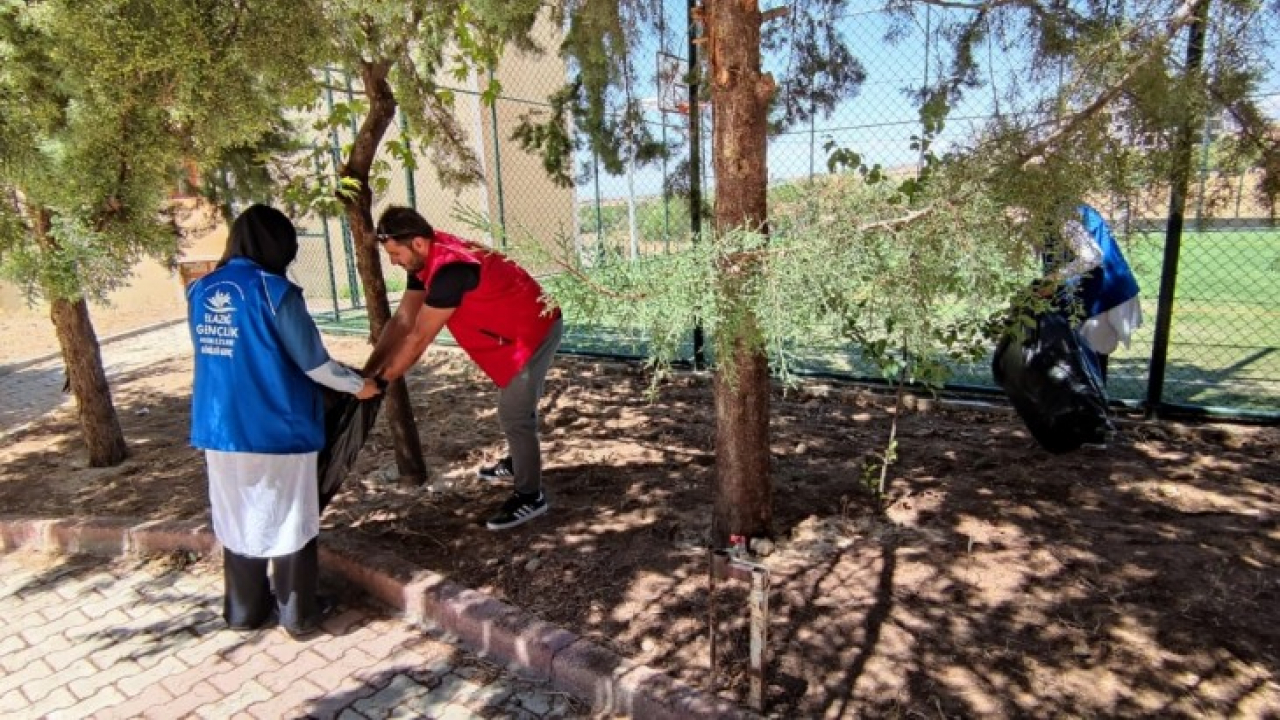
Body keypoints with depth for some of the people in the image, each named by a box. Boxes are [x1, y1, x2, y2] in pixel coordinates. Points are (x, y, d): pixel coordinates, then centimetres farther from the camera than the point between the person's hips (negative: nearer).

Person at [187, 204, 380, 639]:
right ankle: (298, 614, 22)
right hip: (278, 429, -5)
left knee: (238, 520, 19)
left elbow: (215, 356, 15)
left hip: (220, 430, 6)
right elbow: (314, 363, -13)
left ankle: (245, 610, 33)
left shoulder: (200, 293, 4)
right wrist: (358, 385, 4)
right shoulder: (274, 291, -14)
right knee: (289, 522, 10)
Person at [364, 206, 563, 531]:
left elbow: (418, 340, -28)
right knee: (516, 406, 25)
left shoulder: (450, 269, -32)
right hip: (519, 329, 10)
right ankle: (519, 462, 45)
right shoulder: (426, 259, -2)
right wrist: (366, 372, -6)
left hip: (533, 331, -10)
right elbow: (402, 321, -1)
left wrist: (379, 383, -19)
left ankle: (530, 496, 8)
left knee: (513, 415, -5)